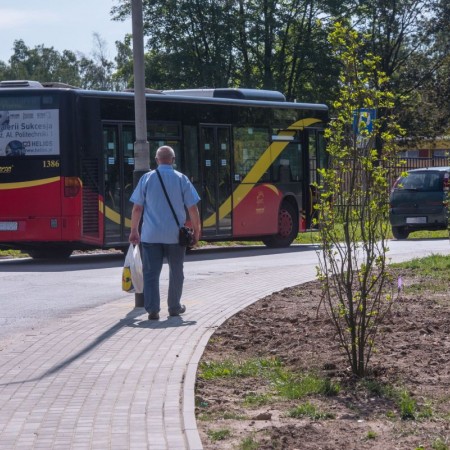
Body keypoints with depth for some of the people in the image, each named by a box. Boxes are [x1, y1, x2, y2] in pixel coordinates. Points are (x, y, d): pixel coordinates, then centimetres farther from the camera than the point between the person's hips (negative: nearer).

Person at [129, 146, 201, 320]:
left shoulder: (146, 178, 0)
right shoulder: (182, 179, -1)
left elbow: (137, 208, -1)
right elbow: (192, 208, -2)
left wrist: (134, 230, 9)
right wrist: (196, 231, 9)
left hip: (151, 235, 0)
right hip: (175, 235, 0)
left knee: (151, 272, 1)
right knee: (176, 272, 16)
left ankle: (152, 309, -9)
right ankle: (174, 307, 25)